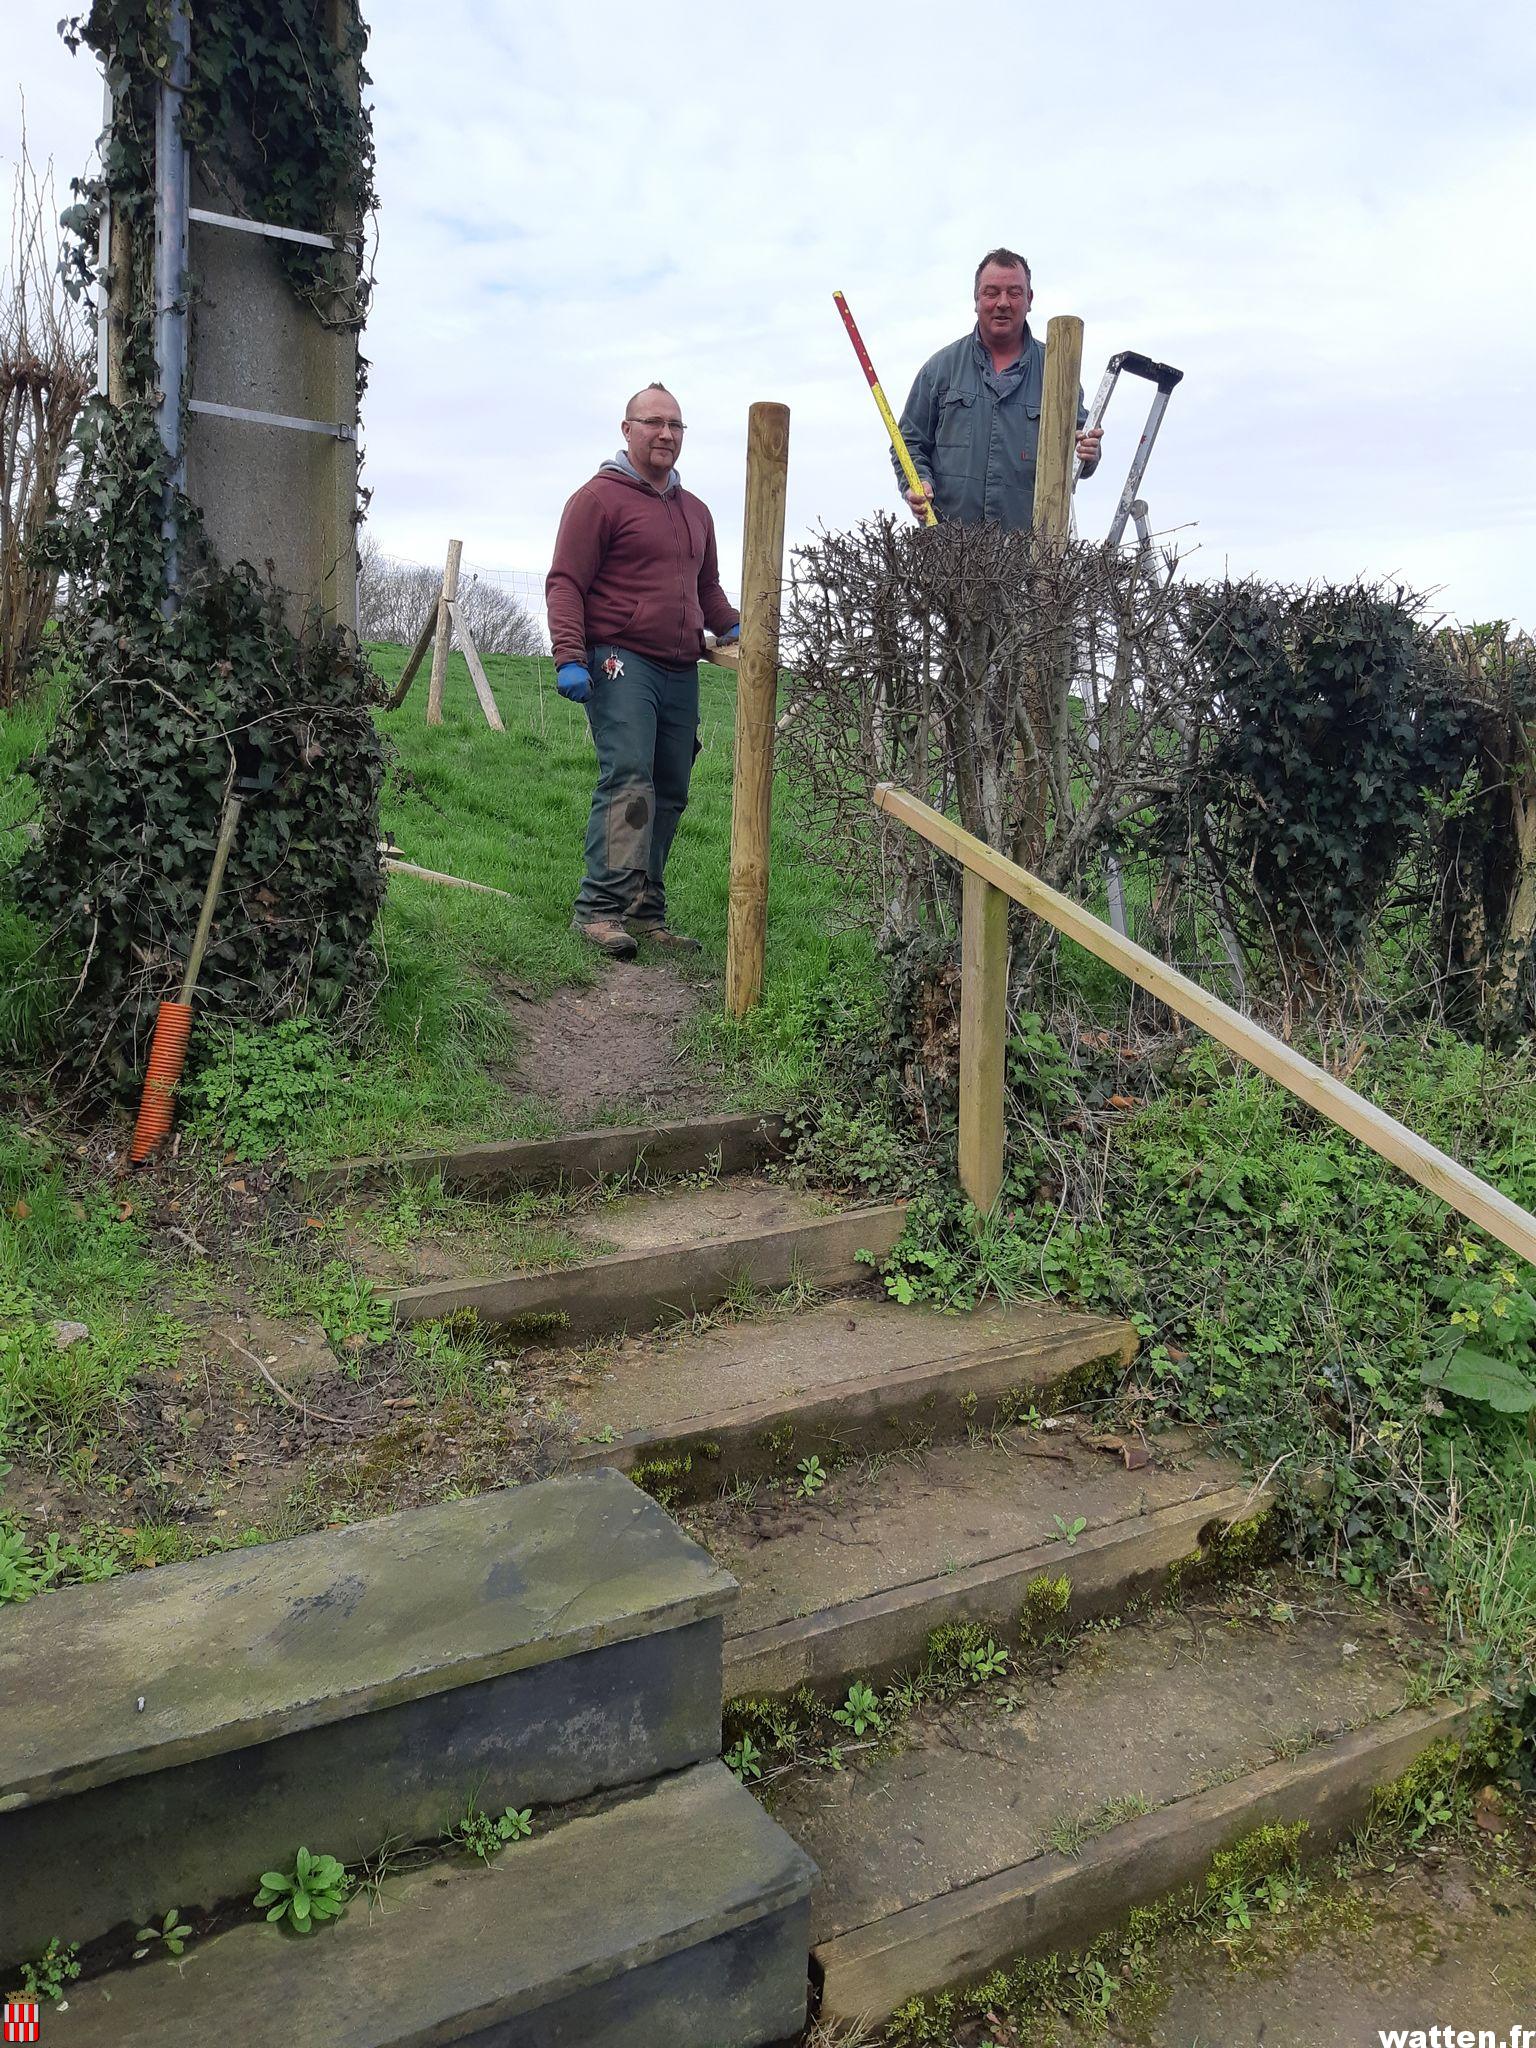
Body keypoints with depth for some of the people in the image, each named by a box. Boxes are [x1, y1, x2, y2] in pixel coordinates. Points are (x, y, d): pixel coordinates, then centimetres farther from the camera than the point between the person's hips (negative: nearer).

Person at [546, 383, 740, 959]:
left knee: (669, 793, 5)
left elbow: (707, 586, 36)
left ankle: (645, 910, 10)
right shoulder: (599, 497, 0)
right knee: (627, 780, -19)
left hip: (681, 671, 7)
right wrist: (569, 657, -17)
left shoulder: (695, 510, 24)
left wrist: (731, 628, 17)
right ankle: (601, 907, -20)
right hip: (621, 660, -7)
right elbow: (565, 583, -6)